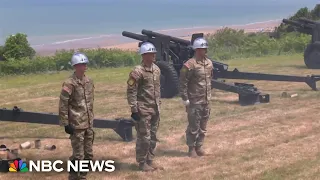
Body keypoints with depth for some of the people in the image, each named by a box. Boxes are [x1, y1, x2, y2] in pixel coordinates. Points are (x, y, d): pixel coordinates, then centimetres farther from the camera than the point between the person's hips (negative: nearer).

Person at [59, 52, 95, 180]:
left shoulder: (89, 81, 8)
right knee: (78, 155, -4)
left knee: (88, 154, 12)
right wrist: (65, 124, -15)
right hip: (77, 125, -7)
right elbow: (63, 105, -14)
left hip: (88, 124, 7)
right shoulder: (70, 83, -14)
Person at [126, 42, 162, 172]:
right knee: (144, 137, -2)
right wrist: (134, 110, -17)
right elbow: (131, 92, -15)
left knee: (153, 137, 13)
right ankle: (142, 163, 9)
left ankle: (150, 160, 23)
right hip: (143, 110, -7)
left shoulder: (156, 69, 9)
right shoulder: (137, 72, -15)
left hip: (155, 109, 7)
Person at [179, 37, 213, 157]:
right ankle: (191, 148, 12)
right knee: (193, 126, 1)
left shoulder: (209, 63, 7)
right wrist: (185, 98, -15)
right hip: (194, 101, -7)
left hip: (206, 101, 7)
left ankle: (199, 146, 24)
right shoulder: (189, 65, -15)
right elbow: (183, 83, -14)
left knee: (203, 126, 12)